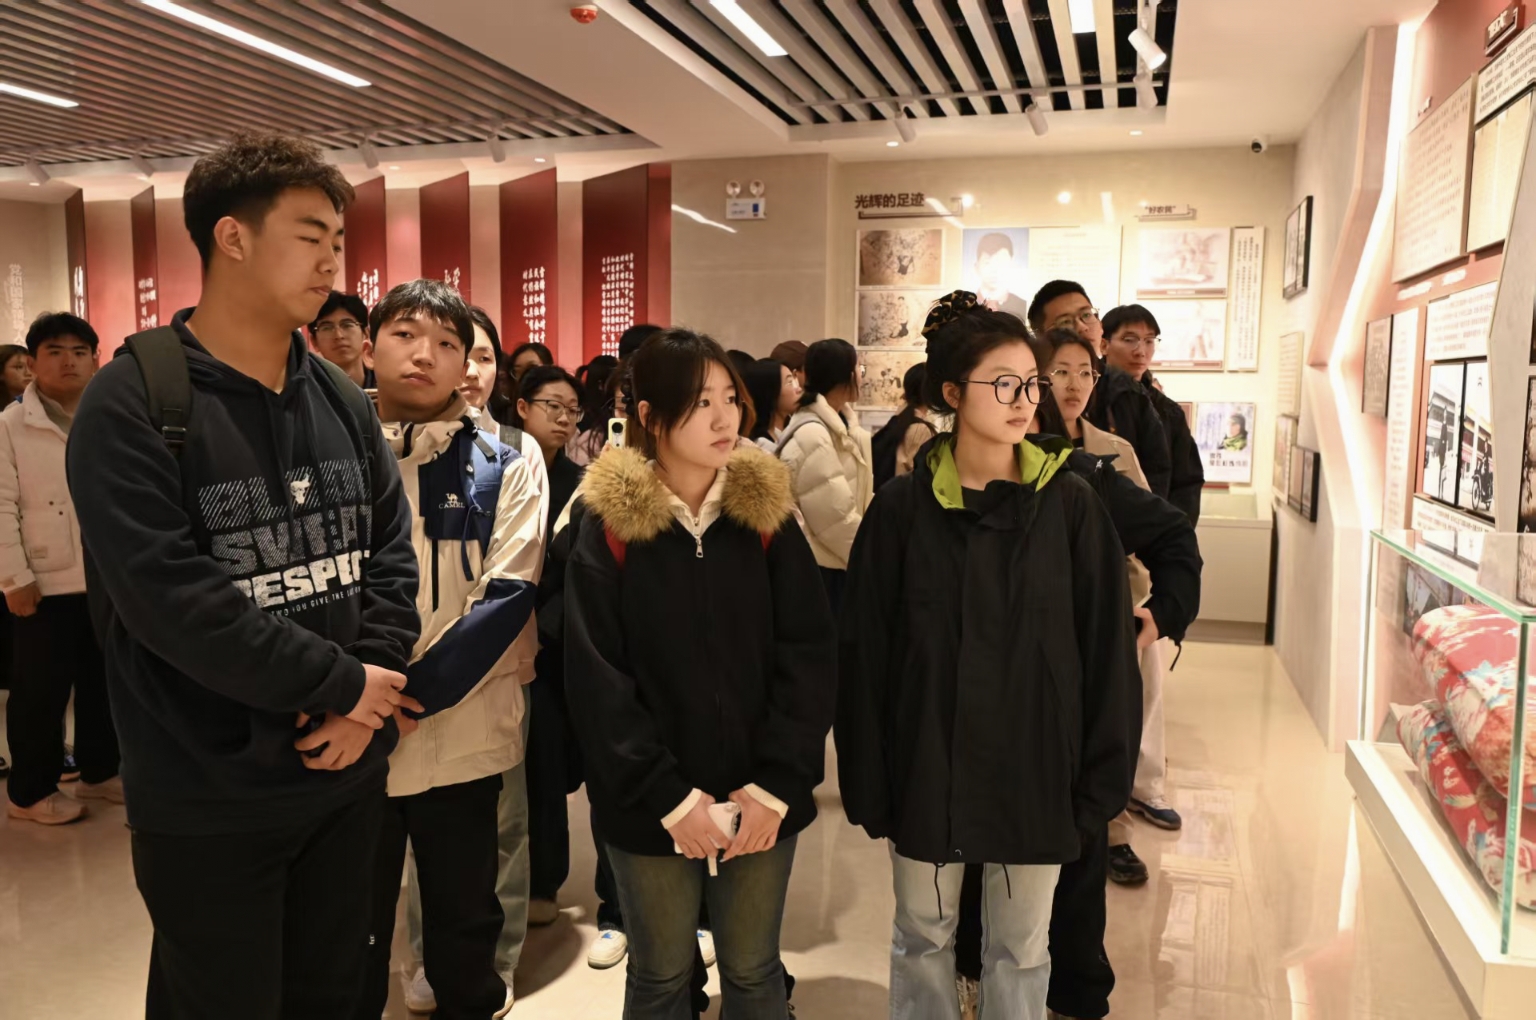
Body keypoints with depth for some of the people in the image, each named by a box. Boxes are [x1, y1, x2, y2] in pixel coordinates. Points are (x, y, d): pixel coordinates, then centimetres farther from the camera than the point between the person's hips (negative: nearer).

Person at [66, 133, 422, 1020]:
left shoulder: (343, 399, 6)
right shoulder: (133, 404, -13)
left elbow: (392, 550, 5)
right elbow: (168, 595, -22)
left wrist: (370, 694, -10)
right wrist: (342, 685, -17)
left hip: (348, 774, 5)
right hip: (207, 799, -5)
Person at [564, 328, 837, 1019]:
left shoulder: (767, 513, -1)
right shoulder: (610, 525, -6)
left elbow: (809, 655, -4)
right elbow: (596, 678, -9)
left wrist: (778, 781, -12)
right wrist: (668, 797, -14)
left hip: (760, 802, 2)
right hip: (652, 807, -1)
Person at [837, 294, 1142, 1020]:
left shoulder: (1072, 505, -6)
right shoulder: (902, 508, -8)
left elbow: (1107, 651, -3)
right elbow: (863, 654, -4)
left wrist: (1102, 778, -3)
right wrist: (869, 782, -3)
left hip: (1034, 770, 1)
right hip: (926, 768, 0)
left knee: (1020, 947, 17)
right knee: (922, 938, 18)